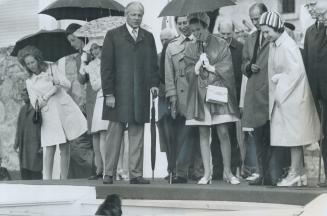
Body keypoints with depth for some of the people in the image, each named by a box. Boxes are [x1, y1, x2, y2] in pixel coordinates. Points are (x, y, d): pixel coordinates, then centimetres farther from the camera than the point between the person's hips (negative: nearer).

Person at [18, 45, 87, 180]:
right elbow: (35, 104, 2)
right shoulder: (30, 82, 10)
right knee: (50, 148, -12)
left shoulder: (52, 69, 10)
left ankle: (64, 180, 2)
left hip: (63, 109, 1)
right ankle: (47, 180, -13)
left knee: (64, 147, -1)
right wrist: (53, 90, -9)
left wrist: (57, 81, -16)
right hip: (48, 114, -1)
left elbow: (68, 84, 2)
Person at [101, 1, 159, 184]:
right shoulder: (113, 36, 4)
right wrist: (109, 93, -8)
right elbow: (106, 66, -1)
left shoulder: (148, 37, 15)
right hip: (119, 94, -3)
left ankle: (136, 174, 4)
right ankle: (109, 174, 4)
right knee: (115, 134, 0)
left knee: (137, 135, 2)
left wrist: (154, 83, -3)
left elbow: (153, 64, 16)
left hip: (141, 94, 3)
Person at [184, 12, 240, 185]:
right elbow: (190, 72, 5)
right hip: (199, 94, 2)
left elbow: (227, 68, -3)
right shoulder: (190, 49, 11)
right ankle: (207, 173, 6)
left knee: (223, 133, -5)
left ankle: (227, 171, 5)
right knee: (203, 134, 2)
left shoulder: (220, 45, 3)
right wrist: (199, 64, -11)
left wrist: (210, 67, -6)